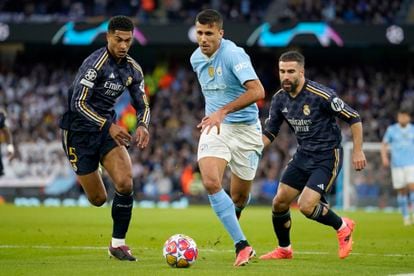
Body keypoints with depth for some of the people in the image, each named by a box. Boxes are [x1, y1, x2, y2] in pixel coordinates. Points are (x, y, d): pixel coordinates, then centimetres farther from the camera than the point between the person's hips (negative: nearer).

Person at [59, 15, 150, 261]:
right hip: (80, 132, -5)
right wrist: (109, 126, -34)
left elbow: (142, 105, 10)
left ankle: (118, 243, -5)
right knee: (98, 199, -1)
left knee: (125, 183, -20)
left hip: (108, 128, 5)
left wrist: (142, 125, -13)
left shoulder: (133, 70, 1)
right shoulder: (96, 63, -20)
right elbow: (78, 103, -26)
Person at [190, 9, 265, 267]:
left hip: (245, 129, -4)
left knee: (239, 196, 8)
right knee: (211, 182, -22)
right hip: (215, 127, 4)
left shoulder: (233, 54, -19)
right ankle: (242, 245, -19)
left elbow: (257, 91, -31)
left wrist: (223, 111, -36)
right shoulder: (196, 58, 4)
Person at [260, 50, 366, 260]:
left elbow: (354, 118, -13)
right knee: (279, 202, 0)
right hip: (303, 156, 7)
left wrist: (358, 151, -14)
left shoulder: (321, 95, -21)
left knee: (306, 206, -19)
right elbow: (269, 133, 8)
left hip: (327, 158, -7)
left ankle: (342, 227, 9)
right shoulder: (279, 99, -1)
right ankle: (284, 249, 23)